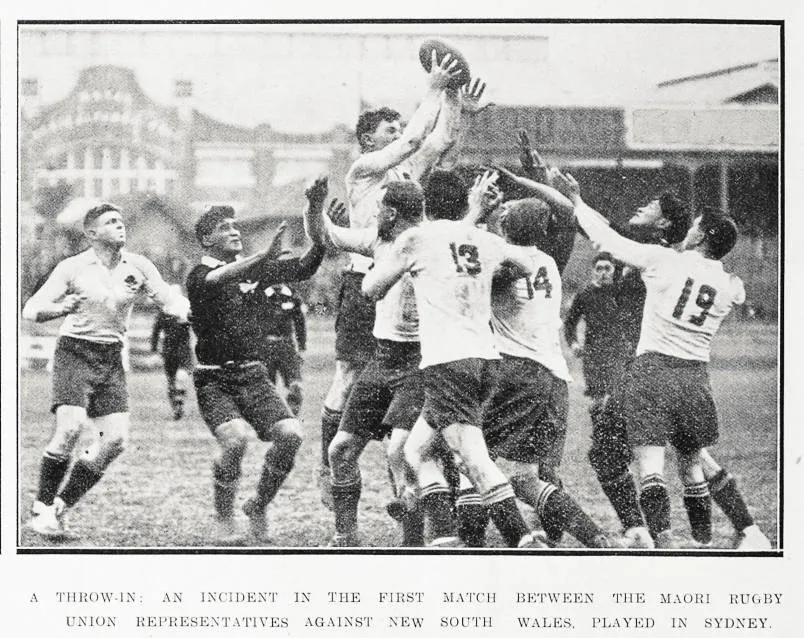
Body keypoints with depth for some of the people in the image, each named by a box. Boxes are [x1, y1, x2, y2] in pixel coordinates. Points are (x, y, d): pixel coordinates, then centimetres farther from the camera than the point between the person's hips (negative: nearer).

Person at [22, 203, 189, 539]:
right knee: (70, 428, -22)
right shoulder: (72, 268, -4)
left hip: (111, 359, 4)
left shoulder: (138, 267, 4)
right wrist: (62, 308, -27)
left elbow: (171, 301, 7)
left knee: (116, 438, -7)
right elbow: (31, 310, -6)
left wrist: (181, 309, -17)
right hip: (75, 352, -4)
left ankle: (59, 507, 5)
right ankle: (41, 508, -8)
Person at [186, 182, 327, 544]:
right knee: (236, 438, -28)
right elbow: (218, 280, -29)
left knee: (290, 434, -15)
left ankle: (258, 507, 8)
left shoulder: (256, 269, 11)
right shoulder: (200, 276, -5)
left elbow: (303, 268, 3)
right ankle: (224, 521, -6)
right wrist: (263, 257, -44)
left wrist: (316, 219, -10)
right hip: (213, 379, -5)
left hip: (253, 375, 5)